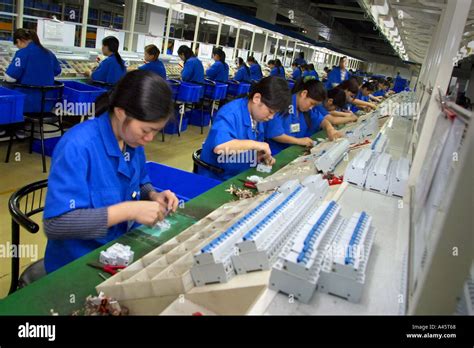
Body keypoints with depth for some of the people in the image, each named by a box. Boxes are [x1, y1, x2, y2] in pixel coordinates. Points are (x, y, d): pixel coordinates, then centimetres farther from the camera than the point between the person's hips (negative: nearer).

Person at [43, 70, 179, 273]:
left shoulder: (132, 140, -2)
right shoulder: (77, 146, -24)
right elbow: (55, 224, -27)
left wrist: (153, 196, -7)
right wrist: (129, 209, -30)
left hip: (125, 246, 7)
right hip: (79, 262, -6)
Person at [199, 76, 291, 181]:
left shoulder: (257, 116, 4)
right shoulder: (230, 113, -19)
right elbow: (219, 146, -36)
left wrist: (261, 156, -4)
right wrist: (254, 144, -27)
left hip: (242, 176, 7)